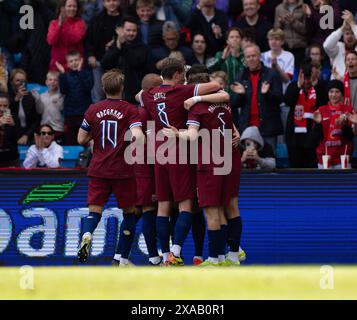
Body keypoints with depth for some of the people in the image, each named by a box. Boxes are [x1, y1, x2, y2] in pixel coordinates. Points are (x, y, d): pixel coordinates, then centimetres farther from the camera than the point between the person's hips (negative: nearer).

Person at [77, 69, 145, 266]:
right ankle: (124, 259, 13)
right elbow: (137, 136, -20)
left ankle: (87, 234, -33)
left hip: (98, 169, 2)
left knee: (94, 210, 2)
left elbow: (81, 139, 7)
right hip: (123, 170, -2)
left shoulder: (93, 110, 4)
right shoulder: (129, 110, -5)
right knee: (129, 212, 12)